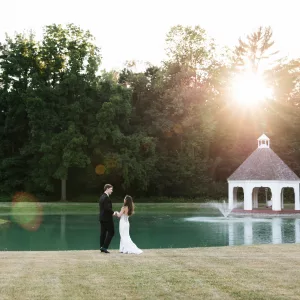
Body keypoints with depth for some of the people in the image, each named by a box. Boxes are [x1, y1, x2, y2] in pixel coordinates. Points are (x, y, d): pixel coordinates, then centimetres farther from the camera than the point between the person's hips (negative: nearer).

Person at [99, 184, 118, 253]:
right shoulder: (106, 198, -17)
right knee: (111, 232, -3)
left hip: (102, 218, 10)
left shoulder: (102, 197, 13)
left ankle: (102, 247, 13)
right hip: (107, 218, -10)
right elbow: (107, 208, -25)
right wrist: (113, 213, -9)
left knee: (103, 232, 11)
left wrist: (112, 212, 10)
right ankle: (104, 247, -7)